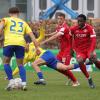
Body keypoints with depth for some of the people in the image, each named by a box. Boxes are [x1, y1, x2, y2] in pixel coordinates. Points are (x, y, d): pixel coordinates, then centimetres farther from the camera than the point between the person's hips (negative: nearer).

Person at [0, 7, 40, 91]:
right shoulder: (24, 23, 27)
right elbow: (32, 35, 19)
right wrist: (37, 48, 17)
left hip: (9, 43, -2)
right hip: (21, 44, 2)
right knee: (20, 65, 16)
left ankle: (11, 81, 3)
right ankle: (24, 83, 0)